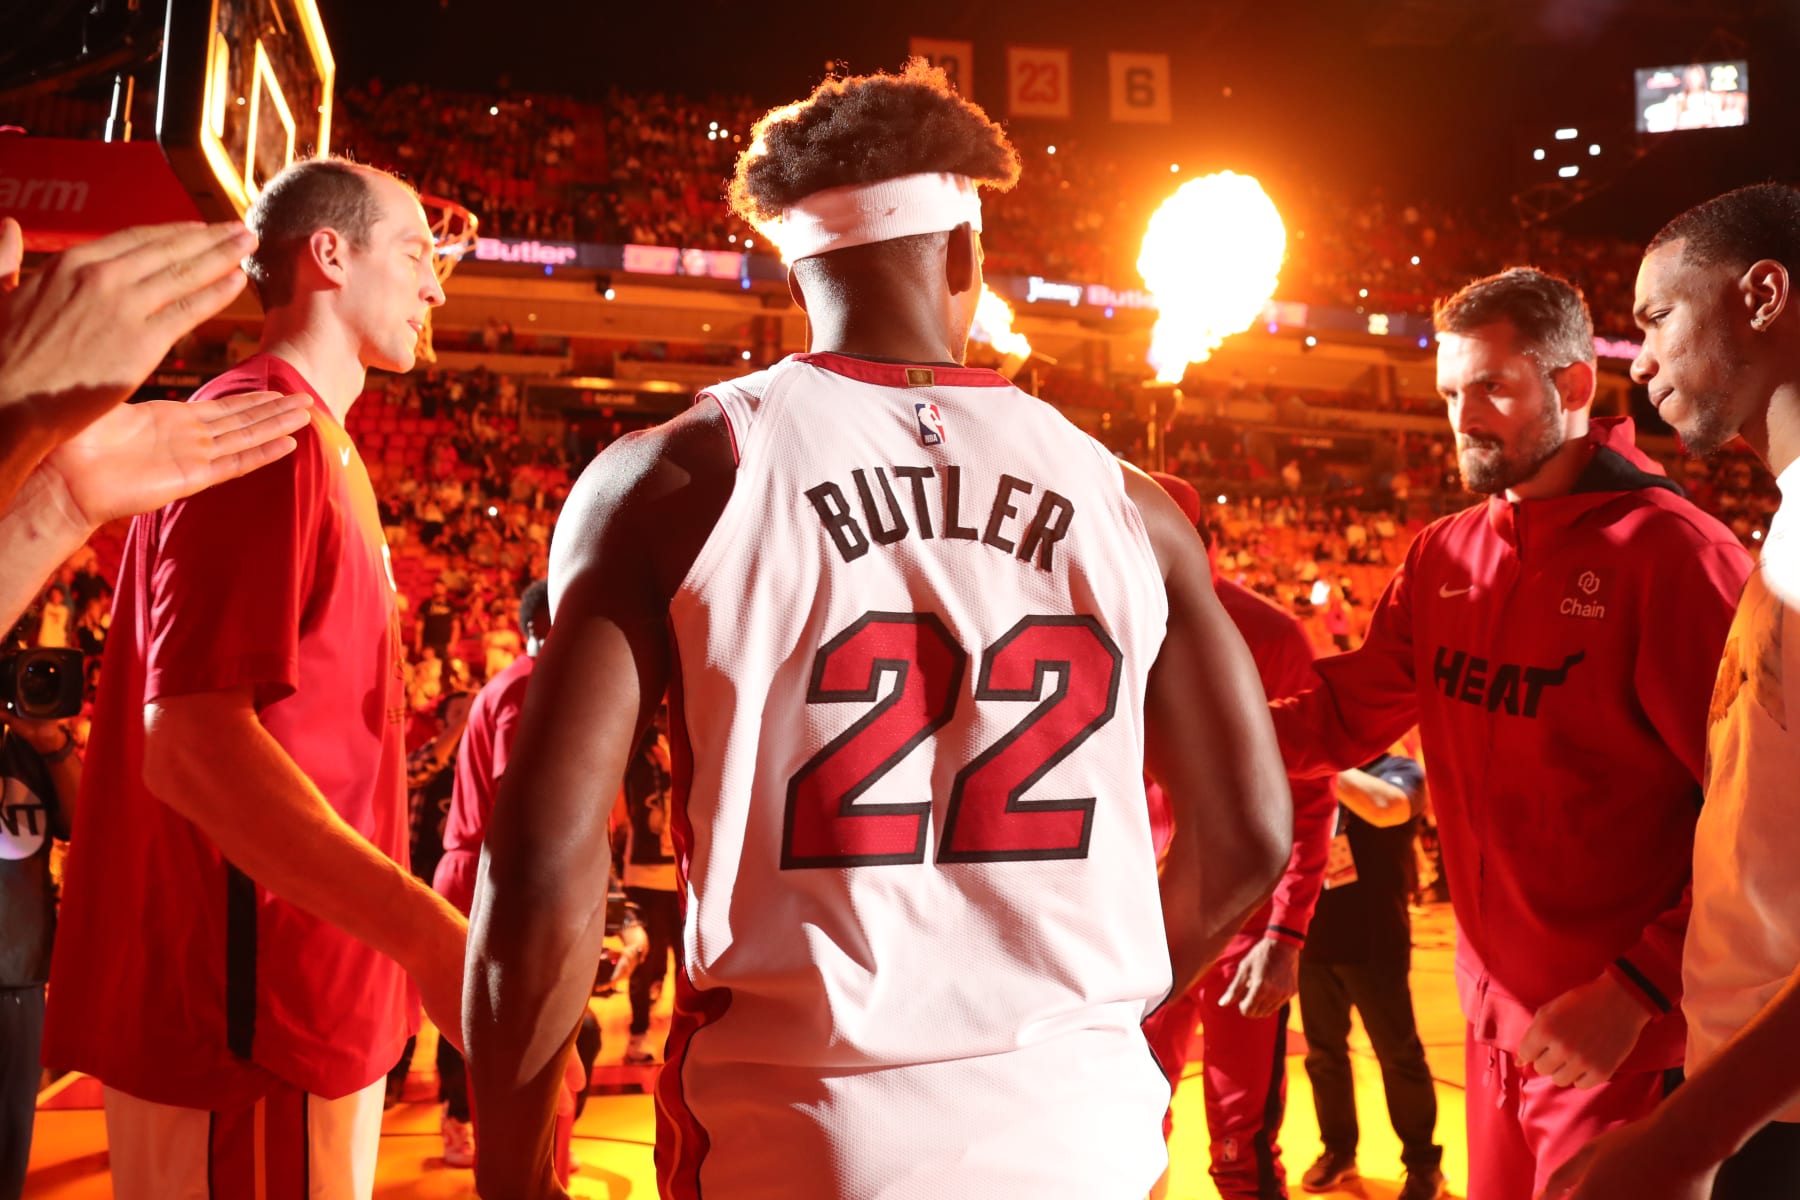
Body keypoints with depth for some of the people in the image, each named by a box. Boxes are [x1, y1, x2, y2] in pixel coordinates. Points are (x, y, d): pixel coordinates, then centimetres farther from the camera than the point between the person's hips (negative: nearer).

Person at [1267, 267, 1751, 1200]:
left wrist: (1639, 990, -20)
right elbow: (1345, 712, 5)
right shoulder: (1444, 554, 5)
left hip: (1621, 1040, -6)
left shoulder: (1670, 550, -15)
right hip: (1495, 1016, 6)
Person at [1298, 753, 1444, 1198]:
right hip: (1314, 939, 5)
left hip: (1373, 942, -5)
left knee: (1398, 1055, 3)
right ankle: (1338, 1150, 29)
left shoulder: (1398, 770, -6)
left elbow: (1384, 807, -29)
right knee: (1323, 1052, 13)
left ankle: (1423, 1164, 18)